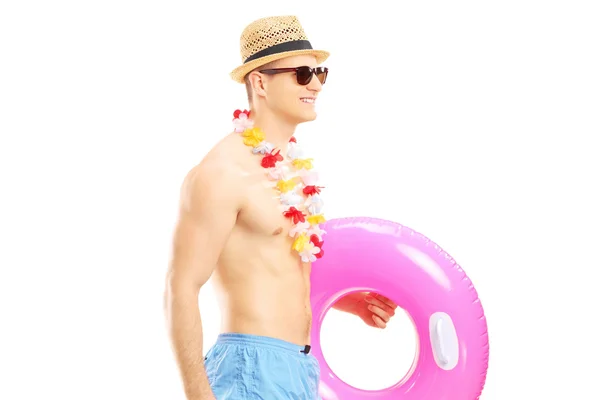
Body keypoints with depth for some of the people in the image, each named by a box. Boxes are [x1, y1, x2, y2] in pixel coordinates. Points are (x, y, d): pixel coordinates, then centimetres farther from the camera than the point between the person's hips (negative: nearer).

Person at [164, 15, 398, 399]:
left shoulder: (294, 167, 10)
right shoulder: (222, 172, -16)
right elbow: (182, 289, -18)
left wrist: (349, 301, 11)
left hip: (301, 367, 8)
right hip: (254, 367, -8)